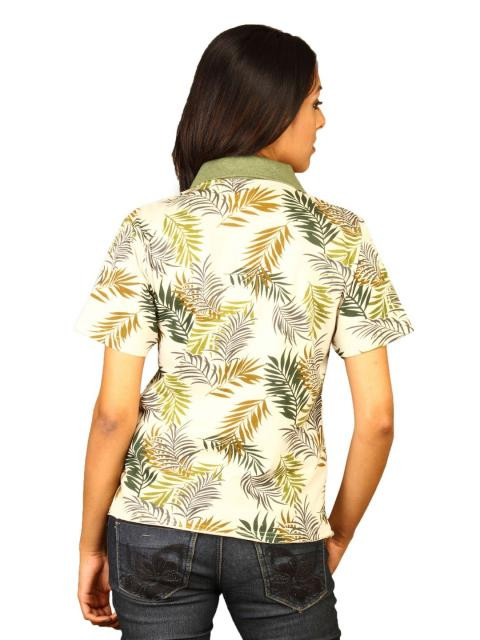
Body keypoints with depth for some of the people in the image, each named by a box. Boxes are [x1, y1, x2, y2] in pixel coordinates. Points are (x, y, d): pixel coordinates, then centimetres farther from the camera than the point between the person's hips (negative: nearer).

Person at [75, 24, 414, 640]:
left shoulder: (150, 228, -6)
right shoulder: (343, 236, -4)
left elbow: (114, 412, -8)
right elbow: (376, 419, -4)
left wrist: (90, 545, 4)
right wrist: (338, 536, 11)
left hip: (158, 526, 1)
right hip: (284, 540, 0)